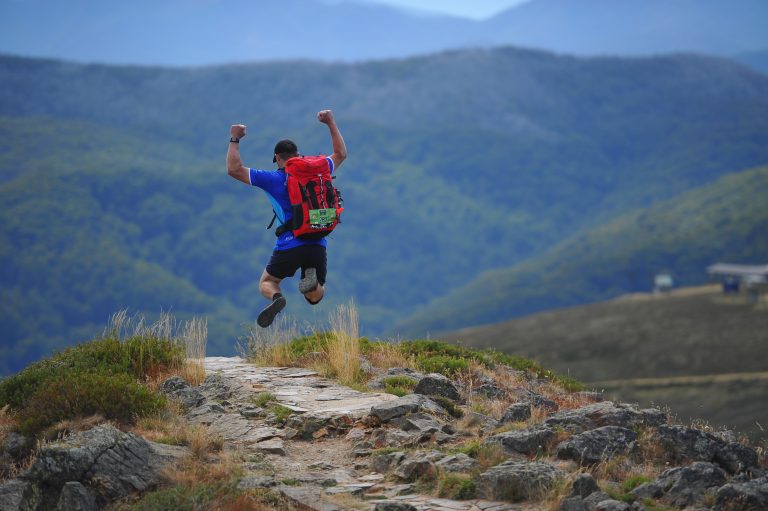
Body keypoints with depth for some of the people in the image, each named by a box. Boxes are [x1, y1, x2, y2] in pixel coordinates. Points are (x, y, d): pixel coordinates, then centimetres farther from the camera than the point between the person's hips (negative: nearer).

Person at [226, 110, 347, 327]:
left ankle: (276, 298, -18)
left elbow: (234, 169, -2)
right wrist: (331, 123, 34)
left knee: (267, 283, 21)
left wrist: (234, 140, 9)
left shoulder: (273, 179, -1)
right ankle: (312, 280, -21)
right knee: (315, 297, 18)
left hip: (289, 247, -3)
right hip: (317, 246, 3)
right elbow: (341, 154, 28)